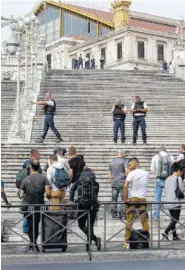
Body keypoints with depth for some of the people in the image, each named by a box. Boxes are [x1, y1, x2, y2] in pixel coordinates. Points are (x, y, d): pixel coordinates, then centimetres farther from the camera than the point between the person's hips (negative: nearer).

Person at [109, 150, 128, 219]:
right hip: (122, 182, -5)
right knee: (123, 198, -1)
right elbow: (127, 171, -15)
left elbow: (110, 173, 17)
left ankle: (114, 214, 7)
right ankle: (122, 214, -5)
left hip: (114, 183, 5)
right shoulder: (124, 161, -4)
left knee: (114, 198, 9)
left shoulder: (112, 161, 14)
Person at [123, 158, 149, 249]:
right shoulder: (146, 173, 8)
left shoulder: (132, 173, -7)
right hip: (143, 199, 4)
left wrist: (125, 199, -10)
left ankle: (127, 242, 0)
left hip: (132, 199, -4)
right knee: (145, 221, 7)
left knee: (129, 221, 1)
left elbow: (125, 186, -17)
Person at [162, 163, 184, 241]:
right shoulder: (178, 178, -9)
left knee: (173, 220, 13)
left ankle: (175, 236, 13)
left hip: (168, 203, 7)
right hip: (176, 202, -7)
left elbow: (166, 190, 12)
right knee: (175, 220, -2)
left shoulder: (167, 179, 10)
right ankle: (165, 232, -15)